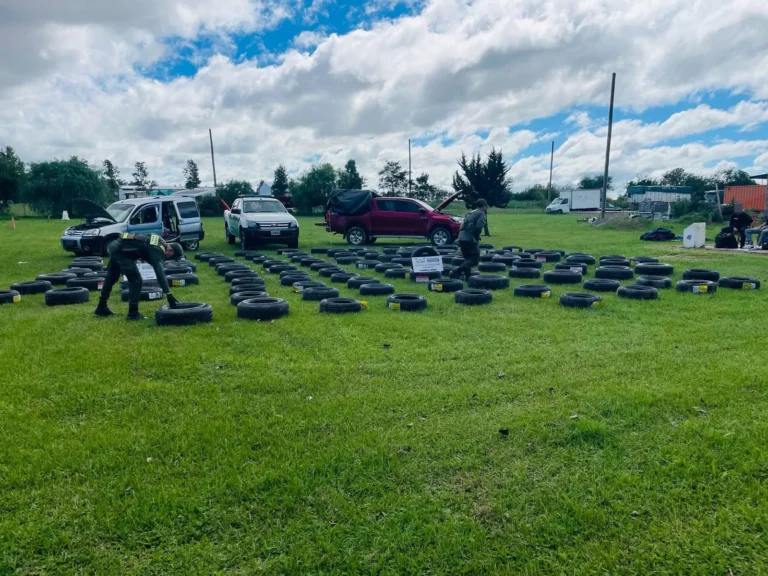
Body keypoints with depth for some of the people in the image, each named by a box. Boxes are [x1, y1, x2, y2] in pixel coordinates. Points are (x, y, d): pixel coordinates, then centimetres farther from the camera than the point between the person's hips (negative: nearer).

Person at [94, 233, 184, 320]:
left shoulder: (160, 242, 5)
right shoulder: (156, 250, -20)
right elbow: (160, 272, -27)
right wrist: (169, 294, -31)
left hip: (116, 247, 11)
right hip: (120, 251, -11)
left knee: (111, 278, 22)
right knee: (136, 280, -7)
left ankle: (101, 308, 36)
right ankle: (133, 312, -1)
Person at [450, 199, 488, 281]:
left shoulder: (470, 213, 26)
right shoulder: (481, 214, 1)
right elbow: (479, 227, -16)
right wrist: (476, 237, 0)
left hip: (461, 238, 8)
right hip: (470, 240, -8)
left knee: (468, 259, 17)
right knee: (475, 259, -5)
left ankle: (467, 276, 13)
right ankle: (456, 272, -18)